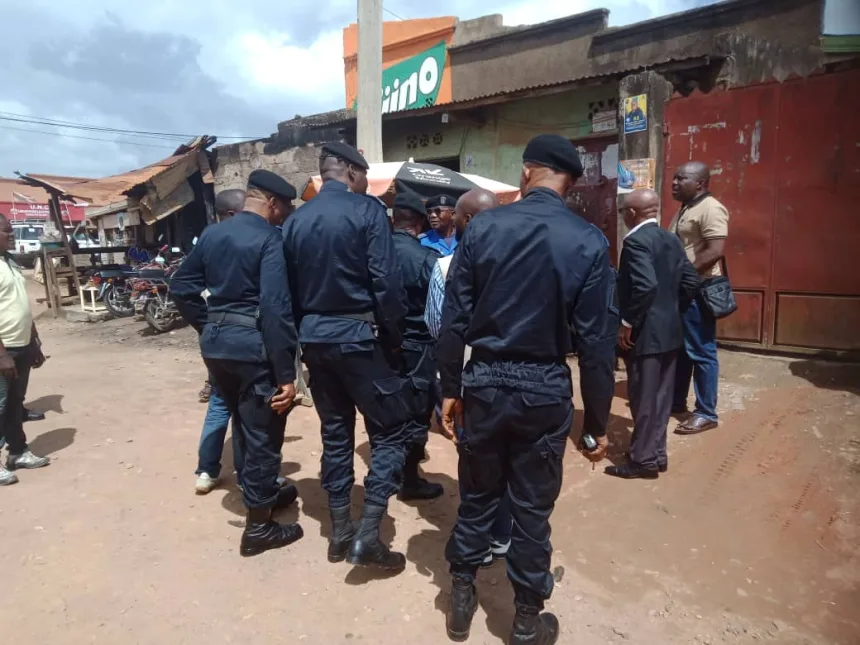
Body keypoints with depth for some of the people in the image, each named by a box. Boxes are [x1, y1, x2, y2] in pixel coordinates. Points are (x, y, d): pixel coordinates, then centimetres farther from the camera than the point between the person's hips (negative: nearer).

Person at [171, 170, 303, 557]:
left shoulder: (211, 234, 10)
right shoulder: (269, 240, -14)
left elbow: (181, 287, 12)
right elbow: (275, 309, -23)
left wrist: (208, 326, 15)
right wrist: (286, 373, -21)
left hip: (215, 343, 8)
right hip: (253, 345, -8)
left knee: (246, 426, 23)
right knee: (262, 433, 6)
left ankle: (265, 493, 43)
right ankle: (258, 526, 18)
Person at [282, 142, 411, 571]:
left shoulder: (296, 220, 10)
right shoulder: (367, 210, -7)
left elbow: (289, 286, 11)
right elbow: (386, 282, -15)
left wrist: (303, 333, 18)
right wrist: (394, 337, -5)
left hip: (314, 338, 7)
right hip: (358, 336, -6)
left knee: (335, 430, 15)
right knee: (390, 429, 5)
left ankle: (340, 531, 24)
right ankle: (368, 534, 1)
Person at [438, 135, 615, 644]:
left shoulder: (482, 227, -5)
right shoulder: (588, 242, -8)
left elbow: (455, 318, -5)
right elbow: (595, 339, -8)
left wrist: (451, 388, 6)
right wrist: (598, 419, 2)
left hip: (484, 382, 2)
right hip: (545, 390, -1)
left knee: (477, 494, 19)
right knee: (533, 508, 13)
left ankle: (462, 599, 37)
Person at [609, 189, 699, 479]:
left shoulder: (636, 240, -16)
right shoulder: (671, 239, 10)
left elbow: (645, 286, -28)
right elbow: (691, 281, 10)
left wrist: (627, 323, -19)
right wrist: (673, 311, 17)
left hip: (645, 333, -9)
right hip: (669, 330, 9)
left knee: (644, 398, 2)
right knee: (660, 395, 16)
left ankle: (644, 460, 14)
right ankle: (656, 453, 27)